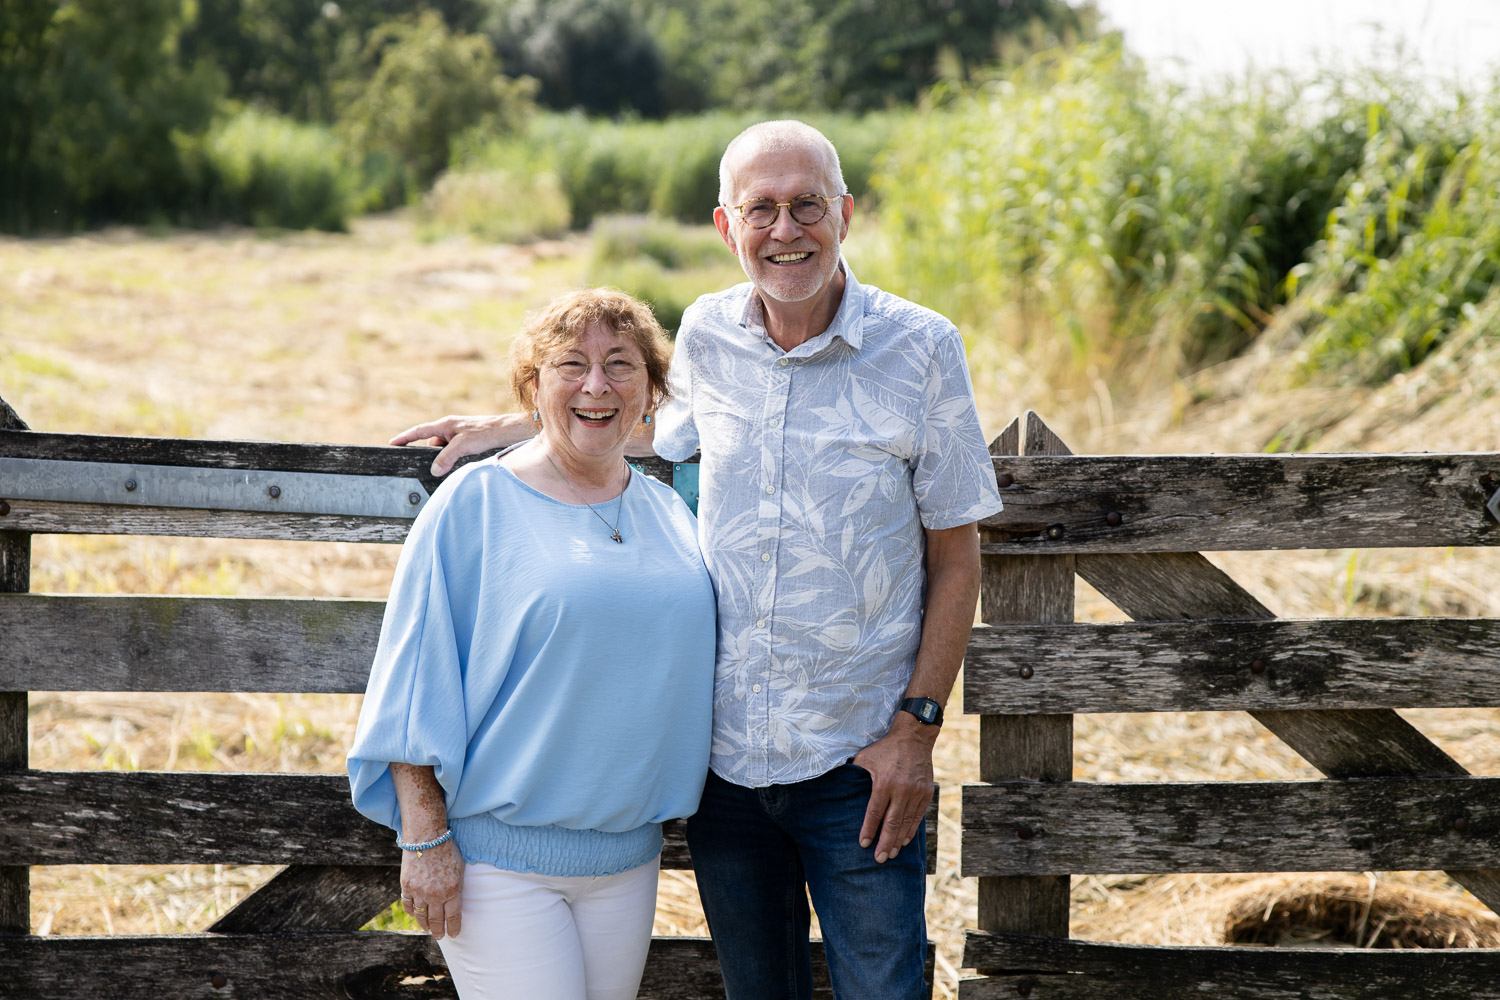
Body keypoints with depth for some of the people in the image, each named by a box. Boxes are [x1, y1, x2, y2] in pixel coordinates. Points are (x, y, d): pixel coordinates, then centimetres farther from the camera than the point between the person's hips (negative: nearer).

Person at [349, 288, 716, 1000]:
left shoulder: (667, 510, 9)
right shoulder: (475, 502, -6)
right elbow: (415, 682, -8)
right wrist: (424, 837, -11)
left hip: (628, 853, 5)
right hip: (497, 854, -5)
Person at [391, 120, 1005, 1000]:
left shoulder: (919, 348, -10)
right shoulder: (706, 334, 0)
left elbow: (955, 557, -4)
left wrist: (917, 726, -9)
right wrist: (513, 426, 18)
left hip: (858, 762, -3)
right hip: (724, 750, 3)